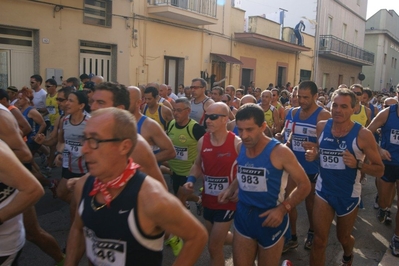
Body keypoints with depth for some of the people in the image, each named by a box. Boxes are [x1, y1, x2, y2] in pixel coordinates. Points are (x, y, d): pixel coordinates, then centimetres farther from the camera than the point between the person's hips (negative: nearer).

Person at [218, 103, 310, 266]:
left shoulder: (279, 152, -18)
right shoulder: (240, 148, -2)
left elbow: (304, 185, -12)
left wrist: (283, 209, -22)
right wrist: (231, 189, -2)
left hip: (270, 218, -4)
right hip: (243, 215, 5)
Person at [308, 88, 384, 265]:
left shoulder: (363, 134, -19)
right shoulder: (322, 126, -9)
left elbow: (380, 170, -13)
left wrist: (357, 164, -32)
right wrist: (312, 155, -13)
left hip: (348, 194, -1)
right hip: (323, 190, 1)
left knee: (343, 237, 23)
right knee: (319, 240, 2)